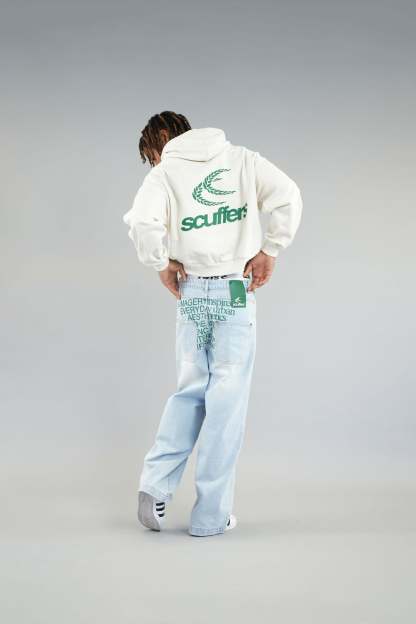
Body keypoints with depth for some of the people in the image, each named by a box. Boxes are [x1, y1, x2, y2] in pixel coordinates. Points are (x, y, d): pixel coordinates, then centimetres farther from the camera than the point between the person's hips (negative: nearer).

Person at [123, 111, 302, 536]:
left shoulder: (164, 172, 3)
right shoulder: (243, 158, 8)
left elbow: (142, 221, -15)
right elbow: (287, 196, -4)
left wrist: (162, 266, -2)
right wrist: (269, 252, 2)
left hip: (192, 292, 1)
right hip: (237, 291, -1)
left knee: (189, 391, 16)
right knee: (227, 397, 3)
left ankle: (156, 485, 3)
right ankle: (210, 515, 6)